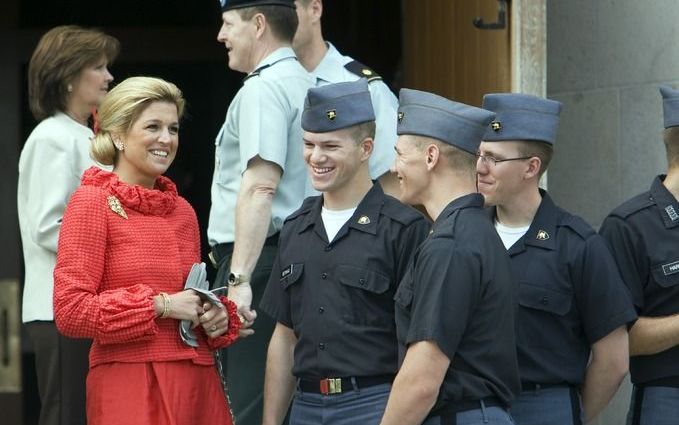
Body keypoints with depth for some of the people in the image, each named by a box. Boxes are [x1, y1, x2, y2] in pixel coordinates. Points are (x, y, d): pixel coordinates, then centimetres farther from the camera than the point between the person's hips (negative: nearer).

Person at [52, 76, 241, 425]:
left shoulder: (182, 211, 14)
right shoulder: (92, 202, -4)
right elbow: (70, 312, -11)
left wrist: (217, 317, 5)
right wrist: (161, 305, -13)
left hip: (197, 383, 6)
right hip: (129, 387, -6)